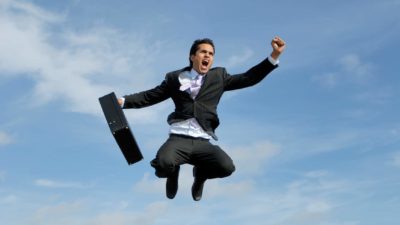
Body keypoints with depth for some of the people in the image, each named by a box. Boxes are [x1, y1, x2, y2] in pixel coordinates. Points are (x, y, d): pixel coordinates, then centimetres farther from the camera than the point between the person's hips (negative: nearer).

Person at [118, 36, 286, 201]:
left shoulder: (218, 76, 14)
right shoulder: (175, 77, 12)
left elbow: (248, 78, 11)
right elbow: (151, 96, 17)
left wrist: (274, 56, 4)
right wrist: (123, 101, 7)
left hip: (202, 143, 1)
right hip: (178, 139, -1)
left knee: (226, 167, -25)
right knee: (164, 164, -33)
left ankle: (200, 174, 14)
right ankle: (173, 173, 11)